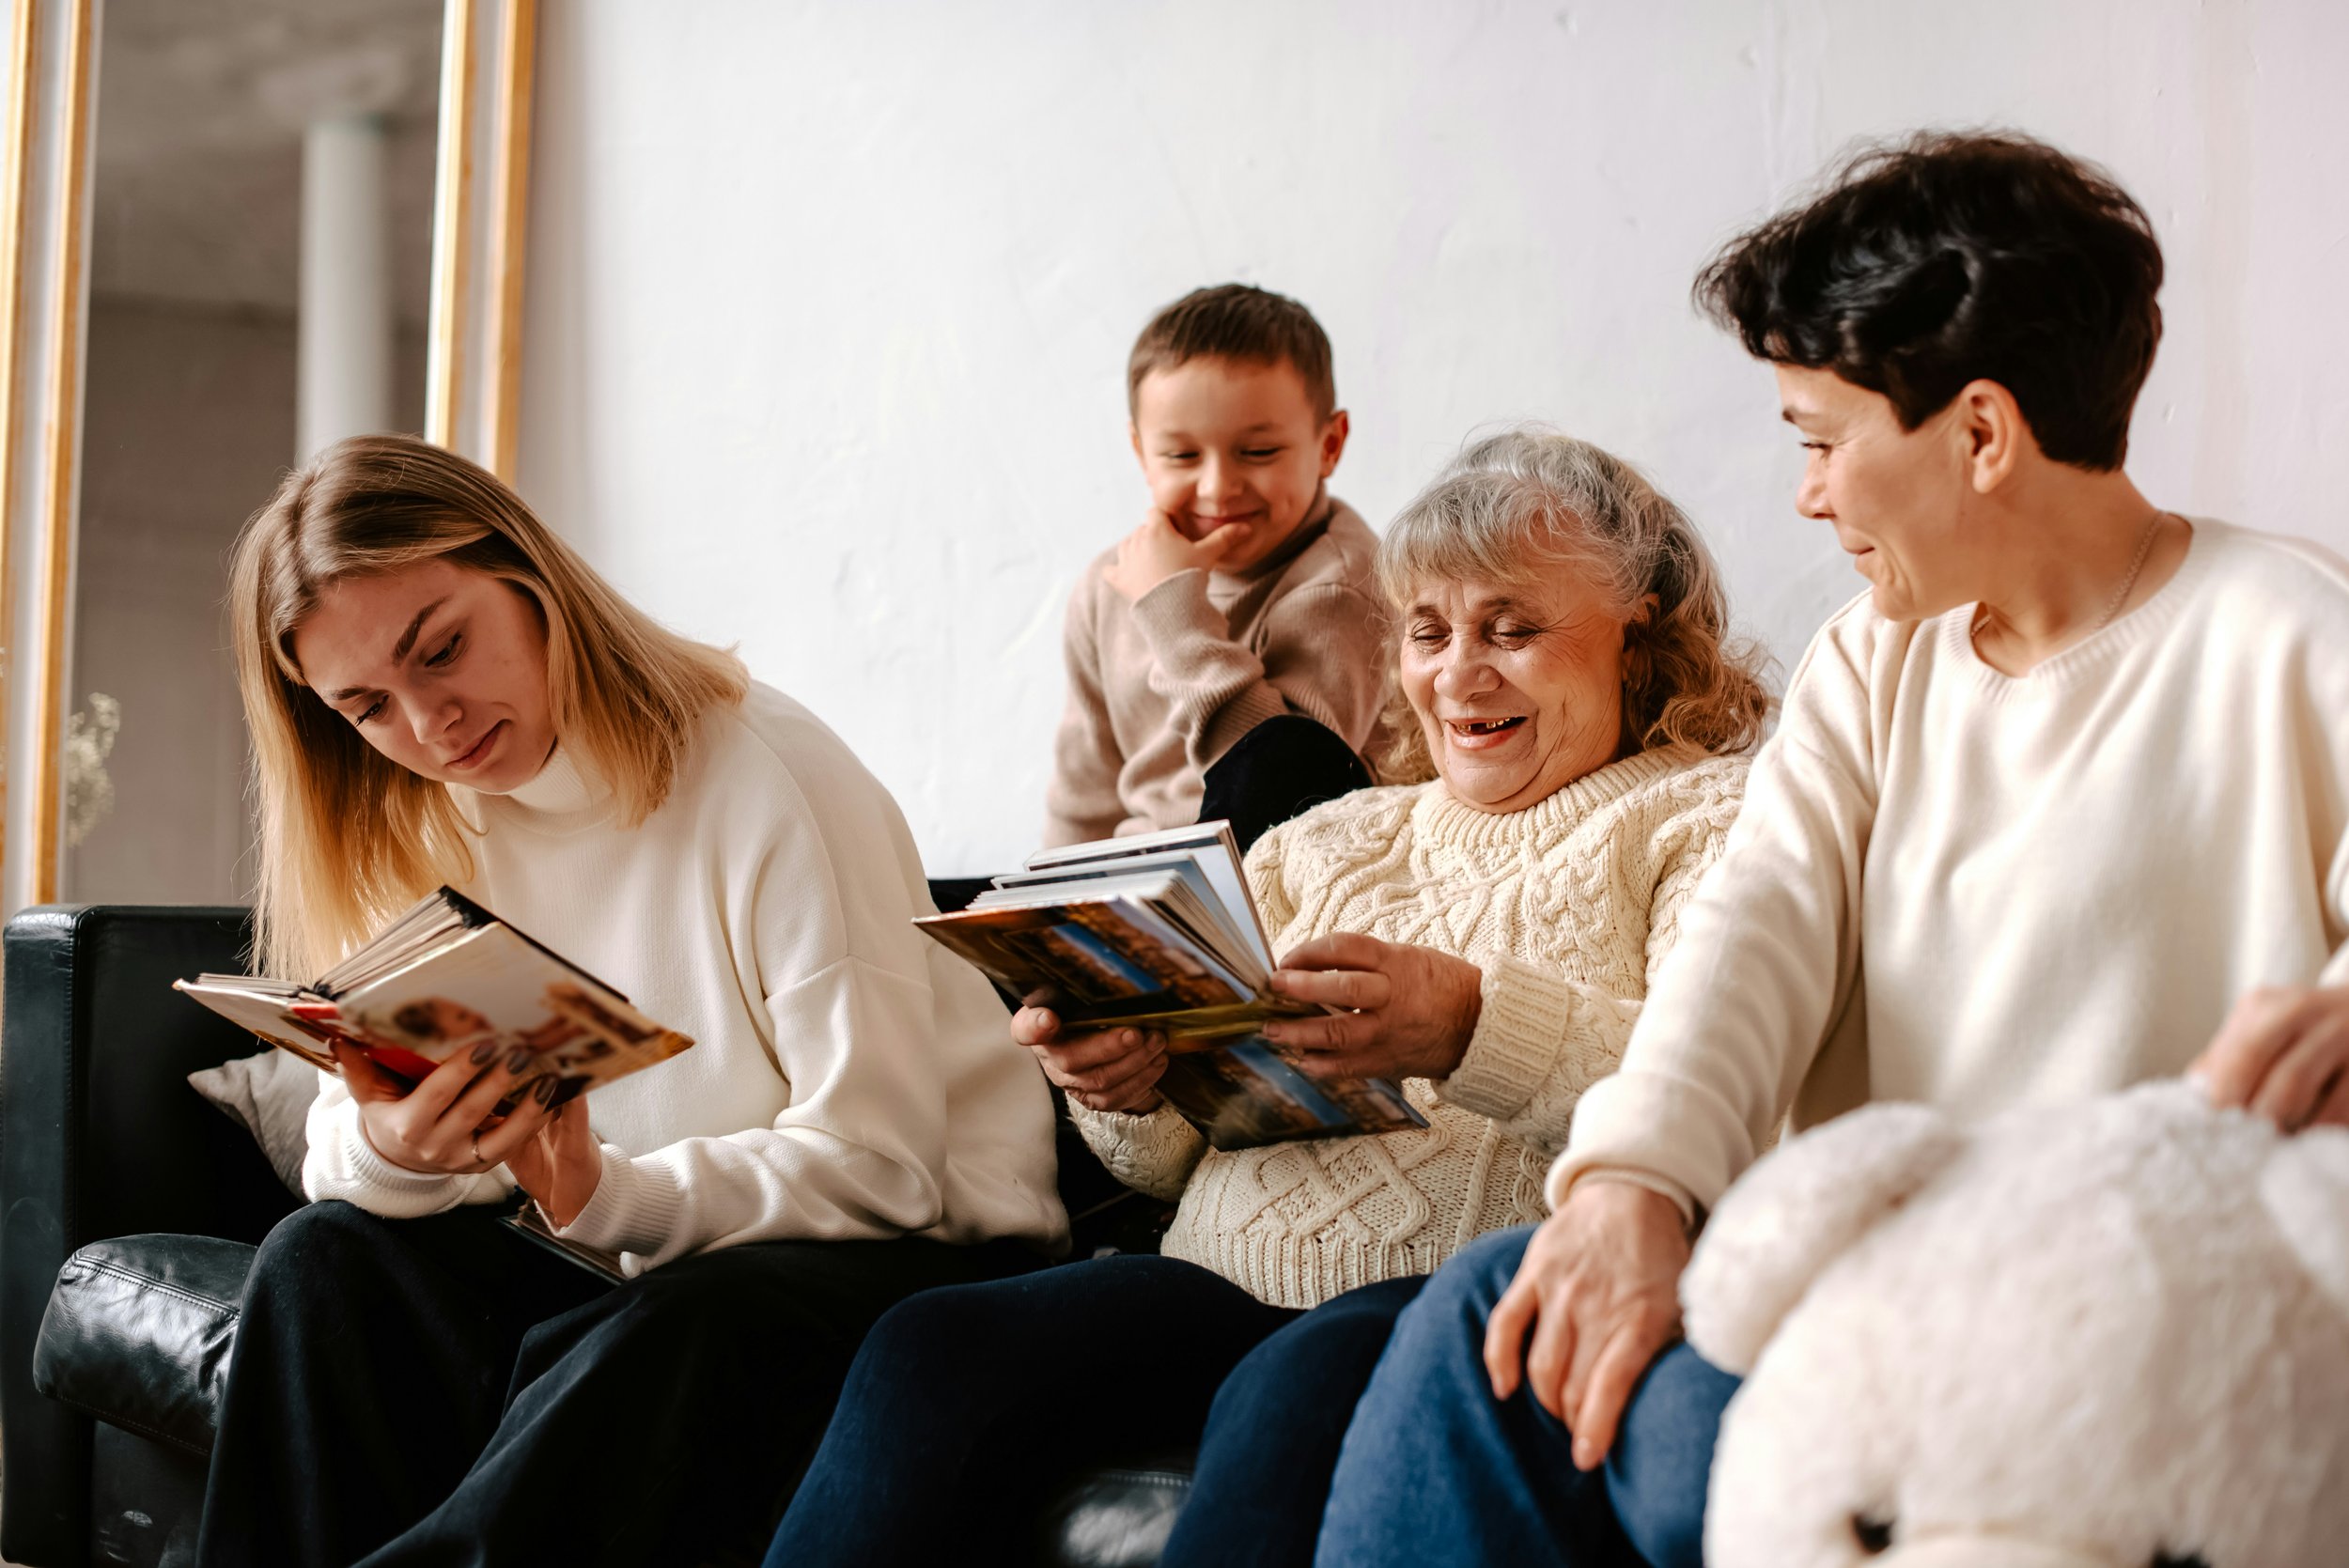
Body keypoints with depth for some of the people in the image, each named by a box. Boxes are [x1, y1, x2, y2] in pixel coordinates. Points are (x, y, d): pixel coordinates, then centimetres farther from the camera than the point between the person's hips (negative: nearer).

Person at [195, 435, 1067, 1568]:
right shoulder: (423, 834, 6)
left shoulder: (768, 776, -15)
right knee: (326, 1258, -16)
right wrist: (392, 1149, -26)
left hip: (922, 1251, -6)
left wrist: (611, 1197, -32)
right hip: (655, 1258, 6)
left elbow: (880, 1163, -19)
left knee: (666, 1332, -37)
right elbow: (358, 1145, -1)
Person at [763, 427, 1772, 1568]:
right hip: (1229, 1293, 5)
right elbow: (1179, 1161, 22)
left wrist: (1474, 1027, -27)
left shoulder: (1714, 820, 9)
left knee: (1303, 1391, -38)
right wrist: (1129, 1091, -3)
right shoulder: (1326, 844, 26)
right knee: (930, 1353, -22)